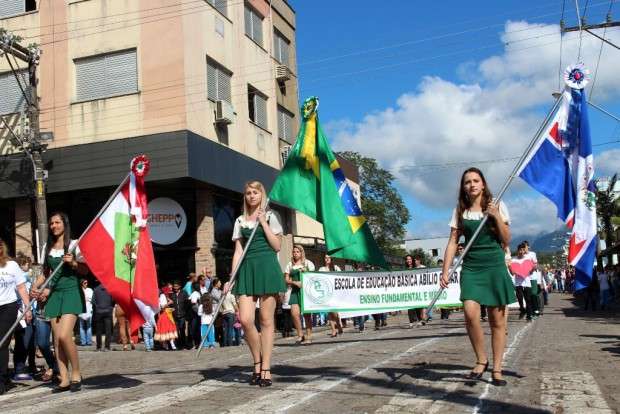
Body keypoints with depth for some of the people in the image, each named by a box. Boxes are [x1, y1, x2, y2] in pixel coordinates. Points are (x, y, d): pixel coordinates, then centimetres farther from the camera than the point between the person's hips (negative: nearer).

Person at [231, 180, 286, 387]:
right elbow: (238, 251, 12)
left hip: (267, 267, -3)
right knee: (245, 319, -8)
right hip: (247, 268, 3)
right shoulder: (240, 221, 15)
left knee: (266, 320, -2)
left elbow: (277, 246, -1)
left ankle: (265, 369, 3)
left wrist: (263, 222, -4)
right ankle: (257, 362, 12)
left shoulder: (270, 216, 8)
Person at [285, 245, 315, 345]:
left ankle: (308, 337, 4)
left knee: (307, 314, -3)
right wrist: (295, 282, -10)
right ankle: (300, 335, 5)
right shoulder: (290, 265, 13)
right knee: (294, 313, -11)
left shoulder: (308, 263, 7)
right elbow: (286, 279, 8)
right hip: (295, 291, 2)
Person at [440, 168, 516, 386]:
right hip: (471, 266, 1)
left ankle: (497, 369, 13)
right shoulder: (460, 210, 7)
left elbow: (506, 241, 1)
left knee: (497, 320, 2)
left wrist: (497, 217, -13)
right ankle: (481, 360, 3)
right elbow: (453, 242, 5)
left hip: (495, 265, -1)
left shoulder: (497, 206, 2)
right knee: (470, 313, -17)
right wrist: (445, 271, -3)